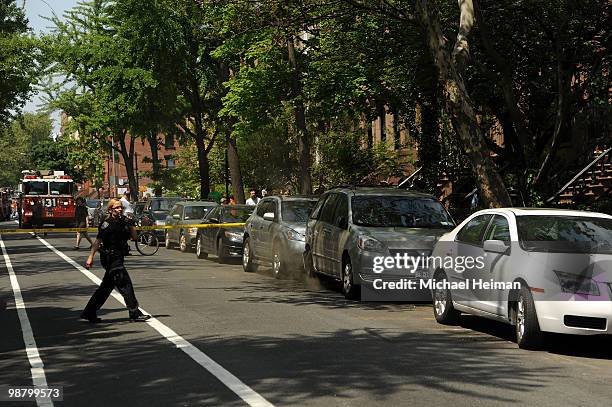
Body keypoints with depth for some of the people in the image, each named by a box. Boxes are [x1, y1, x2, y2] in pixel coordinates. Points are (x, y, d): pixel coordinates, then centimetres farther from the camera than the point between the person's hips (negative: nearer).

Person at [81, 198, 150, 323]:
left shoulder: (123, 221, 11)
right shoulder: (107, 223, -12)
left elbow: (134, 237, 13)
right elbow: (98, 241, -15)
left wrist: (131, 225, -4)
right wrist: (90, 257, -19)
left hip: (118, 257, 9)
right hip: (110, 257, -9)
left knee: (107, 286, 13)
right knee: (125, 284, -8)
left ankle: (89, 313, 21)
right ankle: (134, 313, -4)